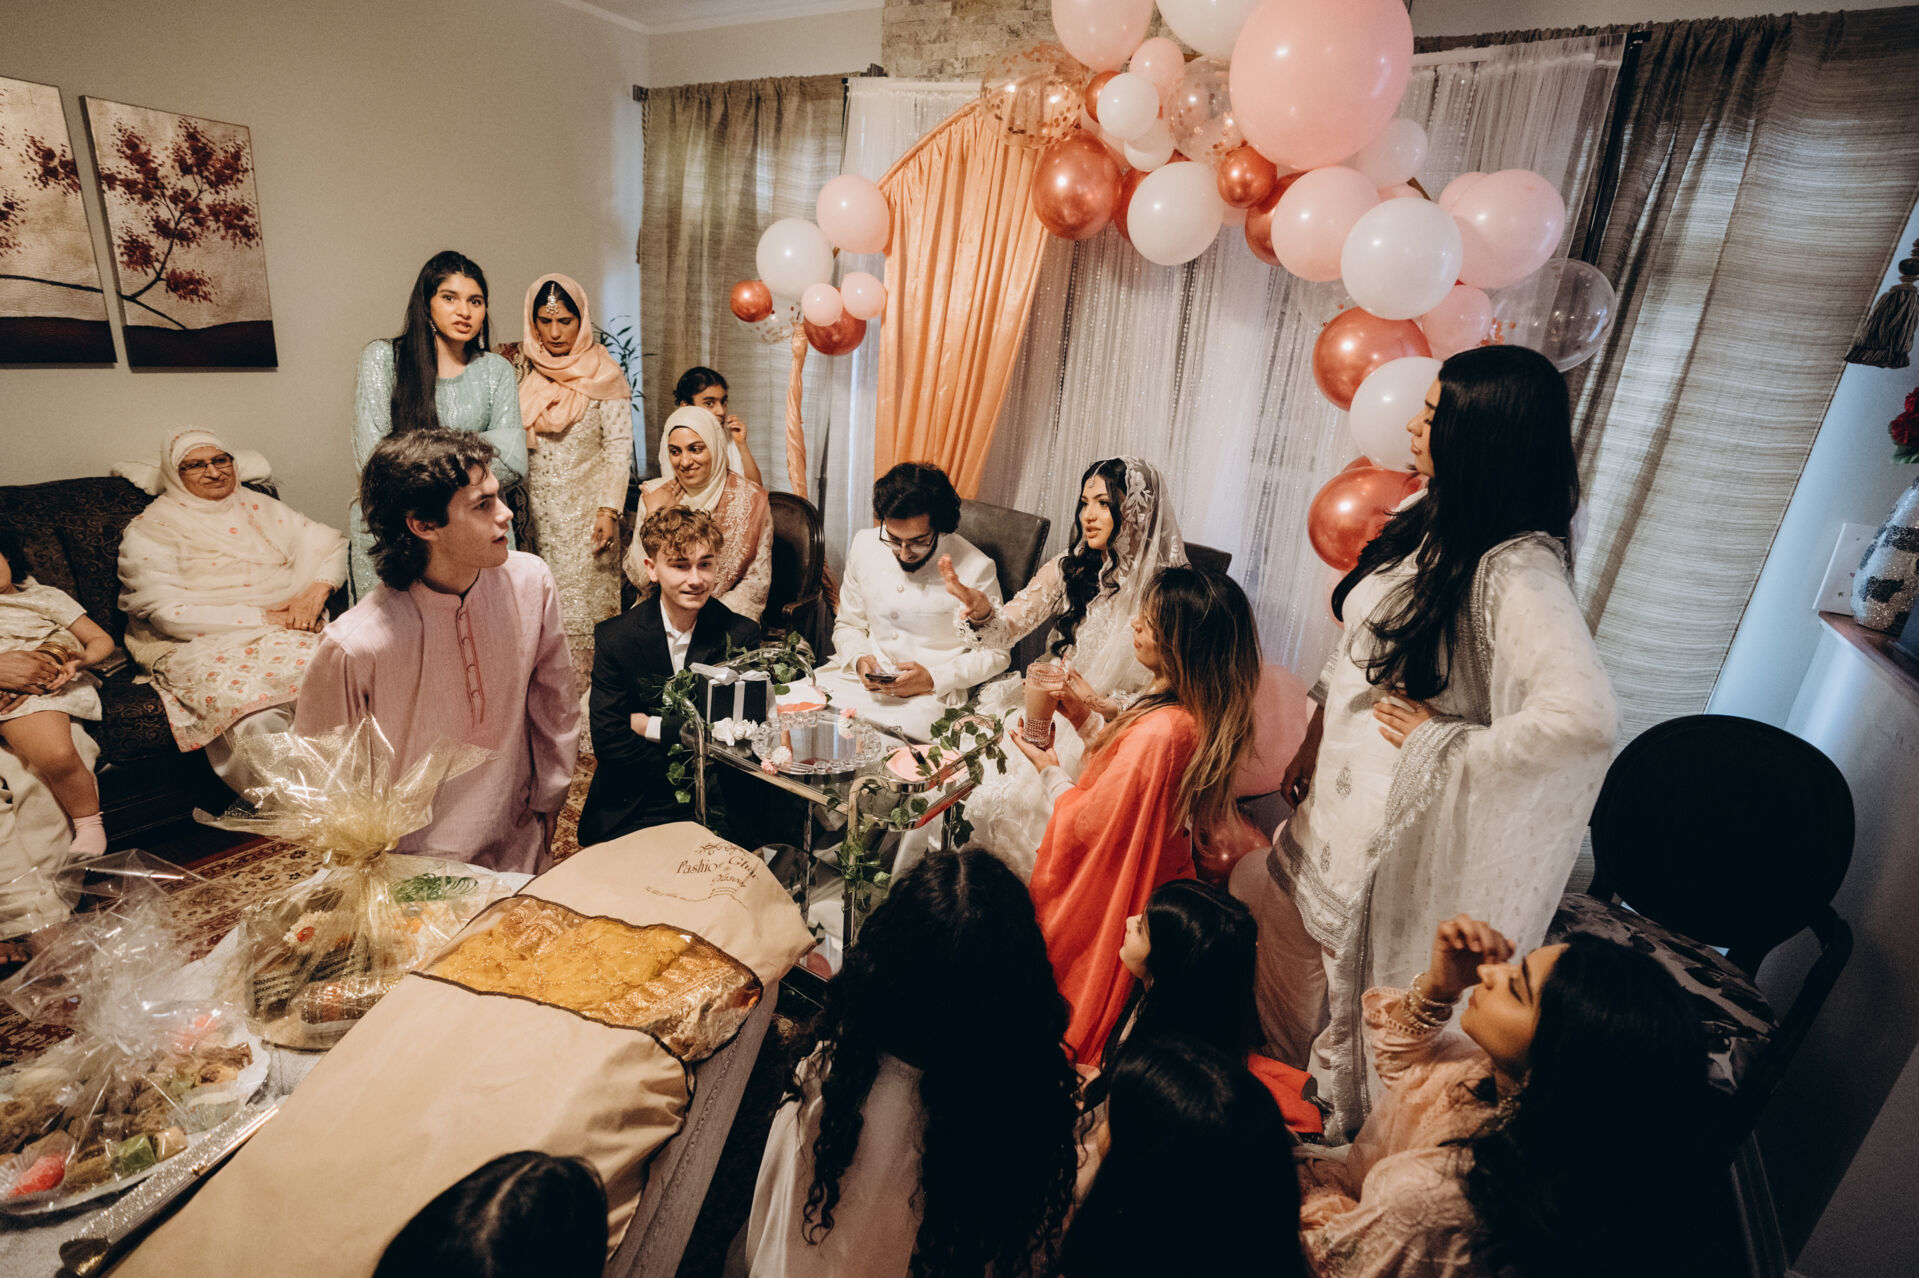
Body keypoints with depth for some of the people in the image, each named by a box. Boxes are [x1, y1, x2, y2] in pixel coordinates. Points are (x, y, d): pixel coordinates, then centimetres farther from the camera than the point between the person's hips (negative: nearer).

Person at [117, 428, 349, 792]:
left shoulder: (258, 508, 18)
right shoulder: (149, 532, 5)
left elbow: (333, 546, 17)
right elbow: (169, 613, -6)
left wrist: (317, 590, -5)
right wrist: (261, 617, -14)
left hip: (282, 629, 4)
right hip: (201, 646, -3)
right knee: (256, 714, -37)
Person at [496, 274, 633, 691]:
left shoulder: (602, 375, 0)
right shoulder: (517, 366, 8)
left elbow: (619, 446, -3)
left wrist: (609, 510, -11)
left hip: (582, 511, -3)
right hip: (530, 509, 3)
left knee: (578, 605, -3)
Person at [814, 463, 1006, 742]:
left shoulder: (975, 568, -10)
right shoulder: (865, 545, 3)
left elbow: (994, 653, -1)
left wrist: (933, 679, -14)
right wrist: (859, 659, -7)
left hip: (931, 695, -4)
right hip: (865, 678, 4)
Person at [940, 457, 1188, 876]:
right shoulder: (1070, 569, 2)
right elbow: (1008, 626, -5)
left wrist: (1098, 704, -21)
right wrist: (980, 608, -26)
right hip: (1047, 707, 5)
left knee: (1008, 795, -23)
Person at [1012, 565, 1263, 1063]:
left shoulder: (1159, 732, -36)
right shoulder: (1198, 713, -7)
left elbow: (1090, 823, -24)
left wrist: (1049, 768, -9)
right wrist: (1085, 717, 0)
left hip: (1106, 896, -8)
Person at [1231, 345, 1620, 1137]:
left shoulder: (1516, 571, -26)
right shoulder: (1430, 522, 1)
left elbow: (1584, 714, -41)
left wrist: (1447, 744, -26)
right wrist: (1312, 742, 13)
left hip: (1395, 812, -8)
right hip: (1340, 785, 8)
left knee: (1347, 968, 14)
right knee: (1268, 904, 22)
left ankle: (1338, 1123, 45)